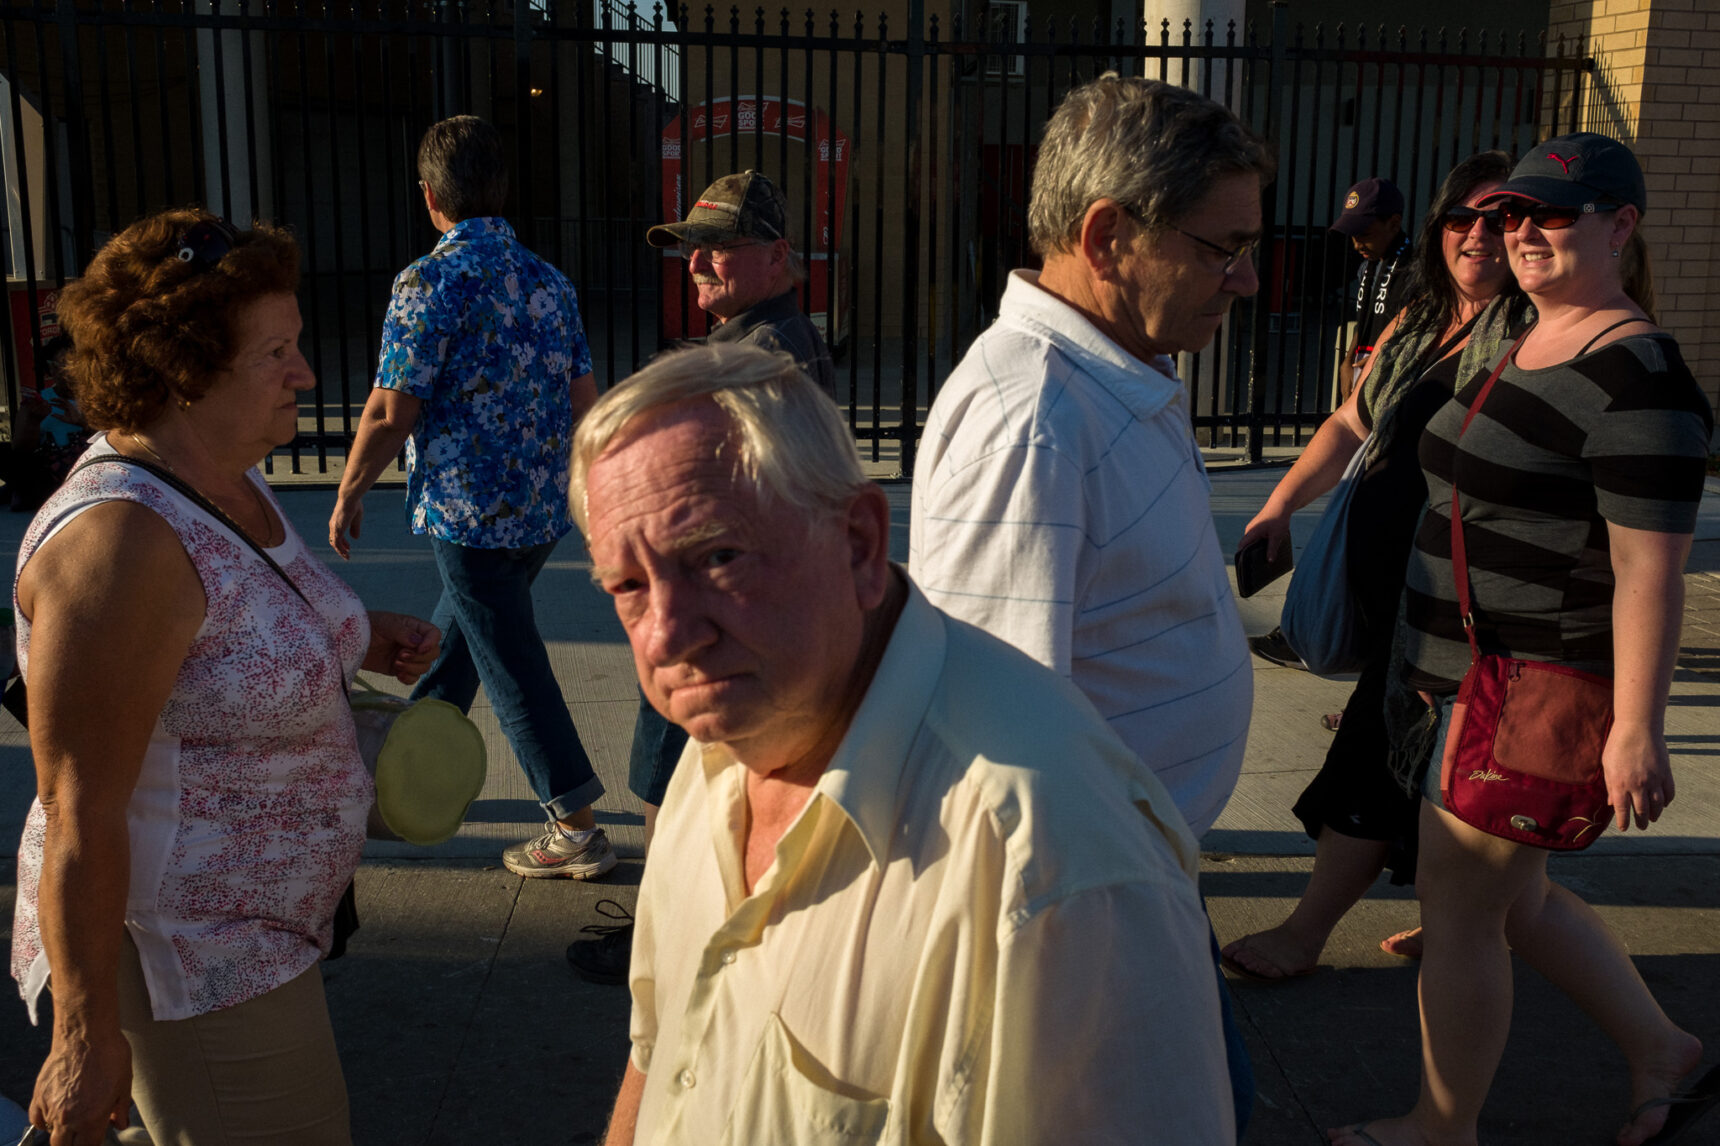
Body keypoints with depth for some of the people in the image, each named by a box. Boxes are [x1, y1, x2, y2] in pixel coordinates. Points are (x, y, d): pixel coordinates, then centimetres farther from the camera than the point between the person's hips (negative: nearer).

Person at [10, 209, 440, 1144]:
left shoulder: (229, 482, 3)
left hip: (261, 924, 9)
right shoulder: (119, 540, -27)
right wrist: (85, 1034, -21)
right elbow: (80, 819, -25)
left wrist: (352, 642, 4)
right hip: (183, 957, -9)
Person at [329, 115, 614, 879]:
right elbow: (584, 402, 9)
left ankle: (576, 825, 7)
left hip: (468, 513, -7)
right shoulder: (549, 281, 6)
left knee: (512, 669, 1)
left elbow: (391, 413, -15)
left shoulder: (430, 282, -14)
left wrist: (349, 493, 0)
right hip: (541, 511, 8)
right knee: (456, 636, 24)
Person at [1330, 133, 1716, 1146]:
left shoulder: (1635, 377, -18)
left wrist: (1637, 729, -22)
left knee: (1459, 910, 3)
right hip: (1471, 677, 10)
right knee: (1517, 897, 21)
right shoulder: (1525, 351, 11)